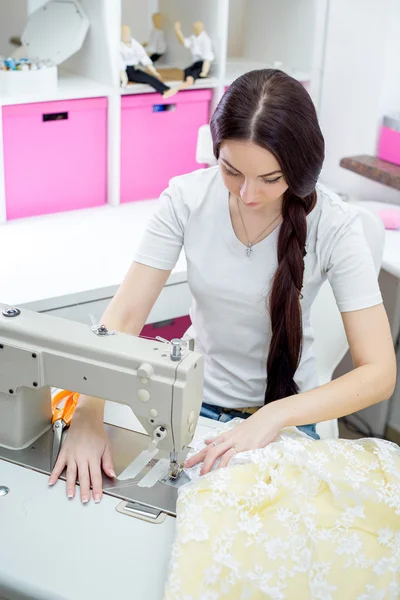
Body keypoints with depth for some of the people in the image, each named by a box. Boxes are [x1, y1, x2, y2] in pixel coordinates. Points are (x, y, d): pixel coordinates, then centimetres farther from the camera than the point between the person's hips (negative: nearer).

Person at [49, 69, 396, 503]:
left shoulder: (334, 225, -20)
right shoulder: (188, 197, -15)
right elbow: (123, 314, -16)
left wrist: (273, 417, -37)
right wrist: (88, 415, -32)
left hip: (283, 410, -1)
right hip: (194, 397, 1)